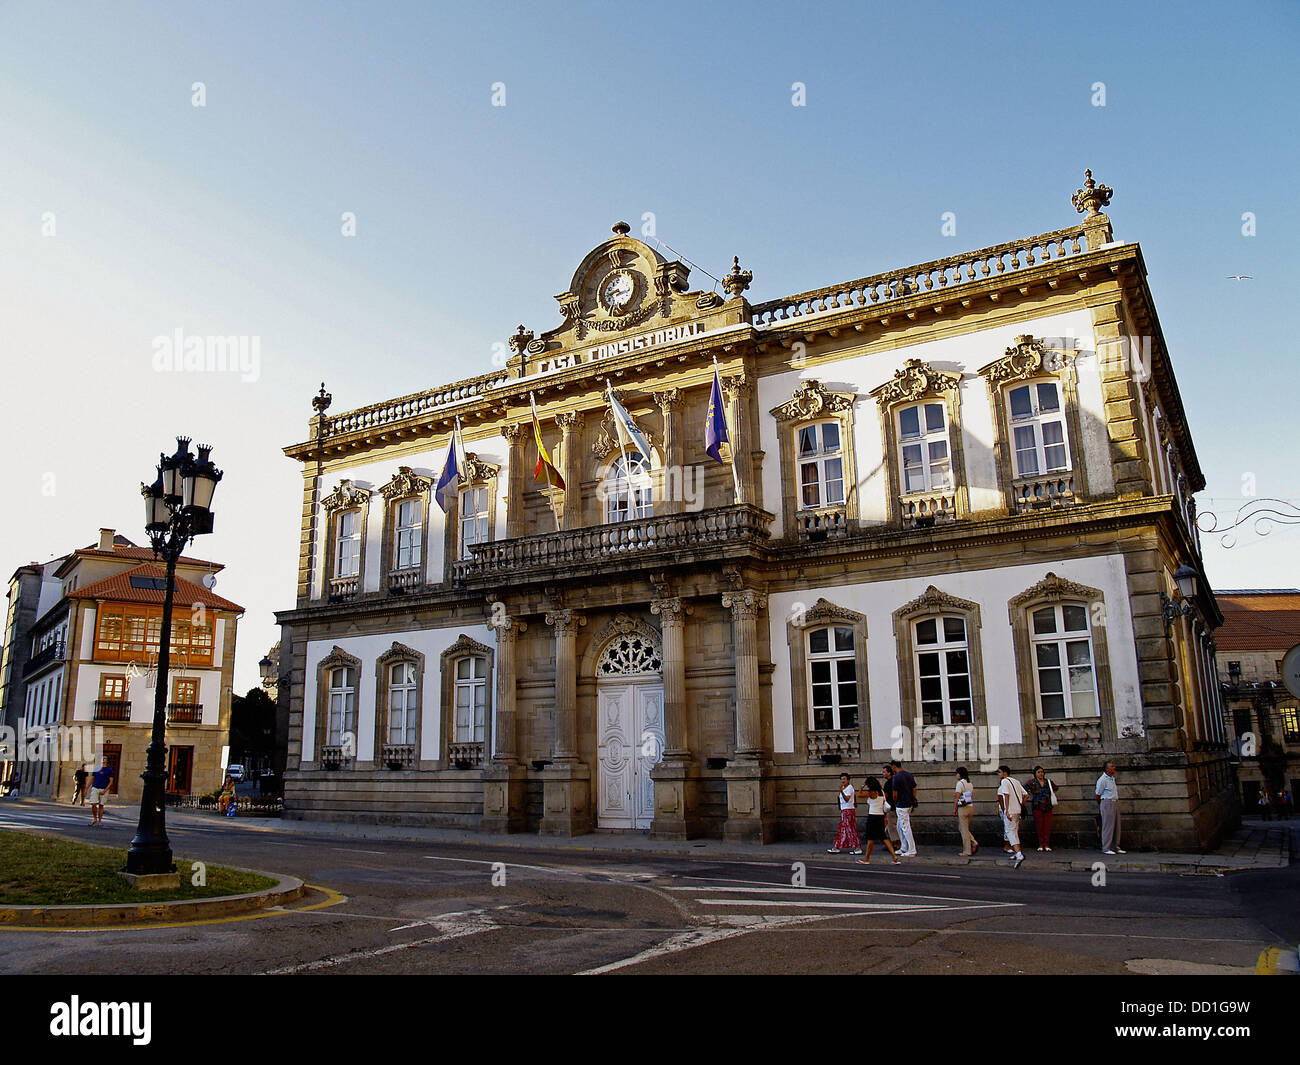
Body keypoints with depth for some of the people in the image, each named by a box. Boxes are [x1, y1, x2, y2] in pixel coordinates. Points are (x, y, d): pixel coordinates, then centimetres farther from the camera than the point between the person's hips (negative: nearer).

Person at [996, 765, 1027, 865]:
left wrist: (1007, 811, -20)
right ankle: (1018, 853, 22)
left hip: (1010, 811, -8)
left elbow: (1007, 795, -16)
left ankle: (1019, 854, -25)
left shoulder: (1004, 781, -6)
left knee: (1010, 832, -11)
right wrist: (1021, 805, 17)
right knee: (1015, 832, 19)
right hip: (1018, 810, 8)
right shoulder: (1016, 781, 17)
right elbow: (1026, 795, 15)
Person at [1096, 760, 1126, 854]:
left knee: (1116, 826, 10)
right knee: (1108, 826, -6)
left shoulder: (1112, 778, 13)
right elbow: (1098, 795, -7)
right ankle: (1106, 848, -2)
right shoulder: (1102, 780, -13)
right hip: (1107, 803, -8)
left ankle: (1115, 847, 17)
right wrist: (1100, 807, 4)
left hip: (1115, 803, 8)